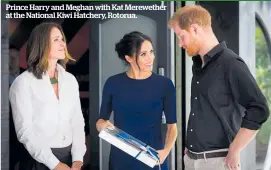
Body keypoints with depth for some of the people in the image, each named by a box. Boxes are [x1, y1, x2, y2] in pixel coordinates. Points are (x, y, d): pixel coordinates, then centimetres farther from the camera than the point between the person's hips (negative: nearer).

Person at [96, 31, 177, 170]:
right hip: (121, 158, 1)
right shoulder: (113, 83, -2)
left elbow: (172, 125, -2)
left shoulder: (164, 84, -5)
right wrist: (102, 125, -16)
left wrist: (165, 151, -17)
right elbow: (100, 121, 5)